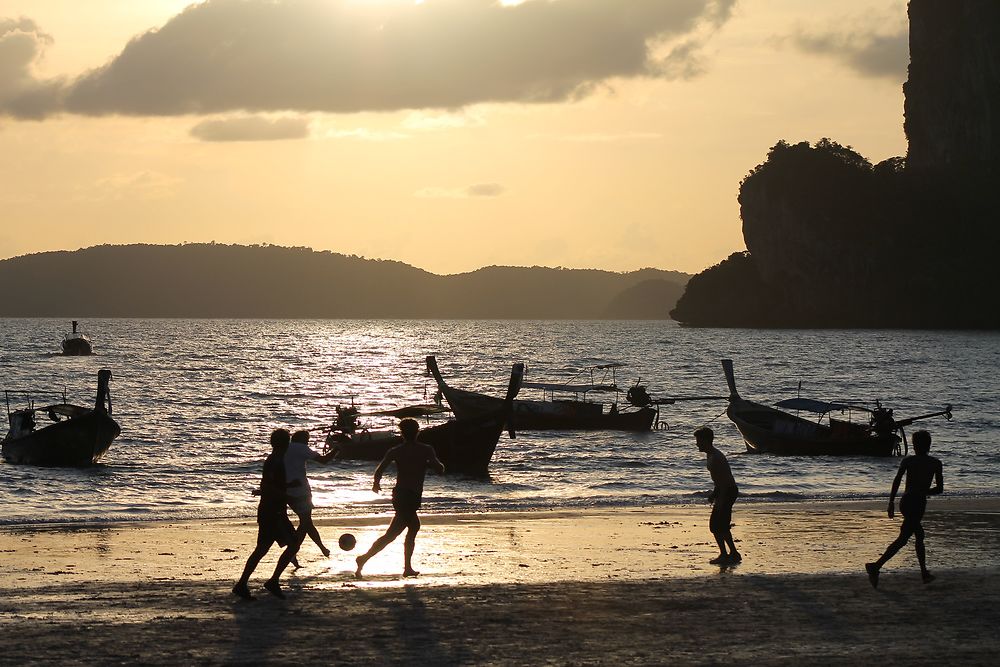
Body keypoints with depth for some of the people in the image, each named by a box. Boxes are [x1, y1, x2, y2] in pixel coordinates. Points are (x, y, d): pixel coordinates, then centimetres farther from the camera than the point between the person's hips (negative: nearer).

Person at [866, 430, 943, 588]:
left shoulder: (907, 461, 5)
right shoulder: (935, 463, 3)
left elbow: (897, 481, -7)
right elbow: (939, 488, 3)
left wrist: (891, 502, -5)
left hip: (905, 502, 4)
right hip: (918, 503, -4)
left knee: (919, 535, 21)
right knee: (903, 539, -8)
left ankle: (924, 573, 25)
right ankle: (876, 566, -23)